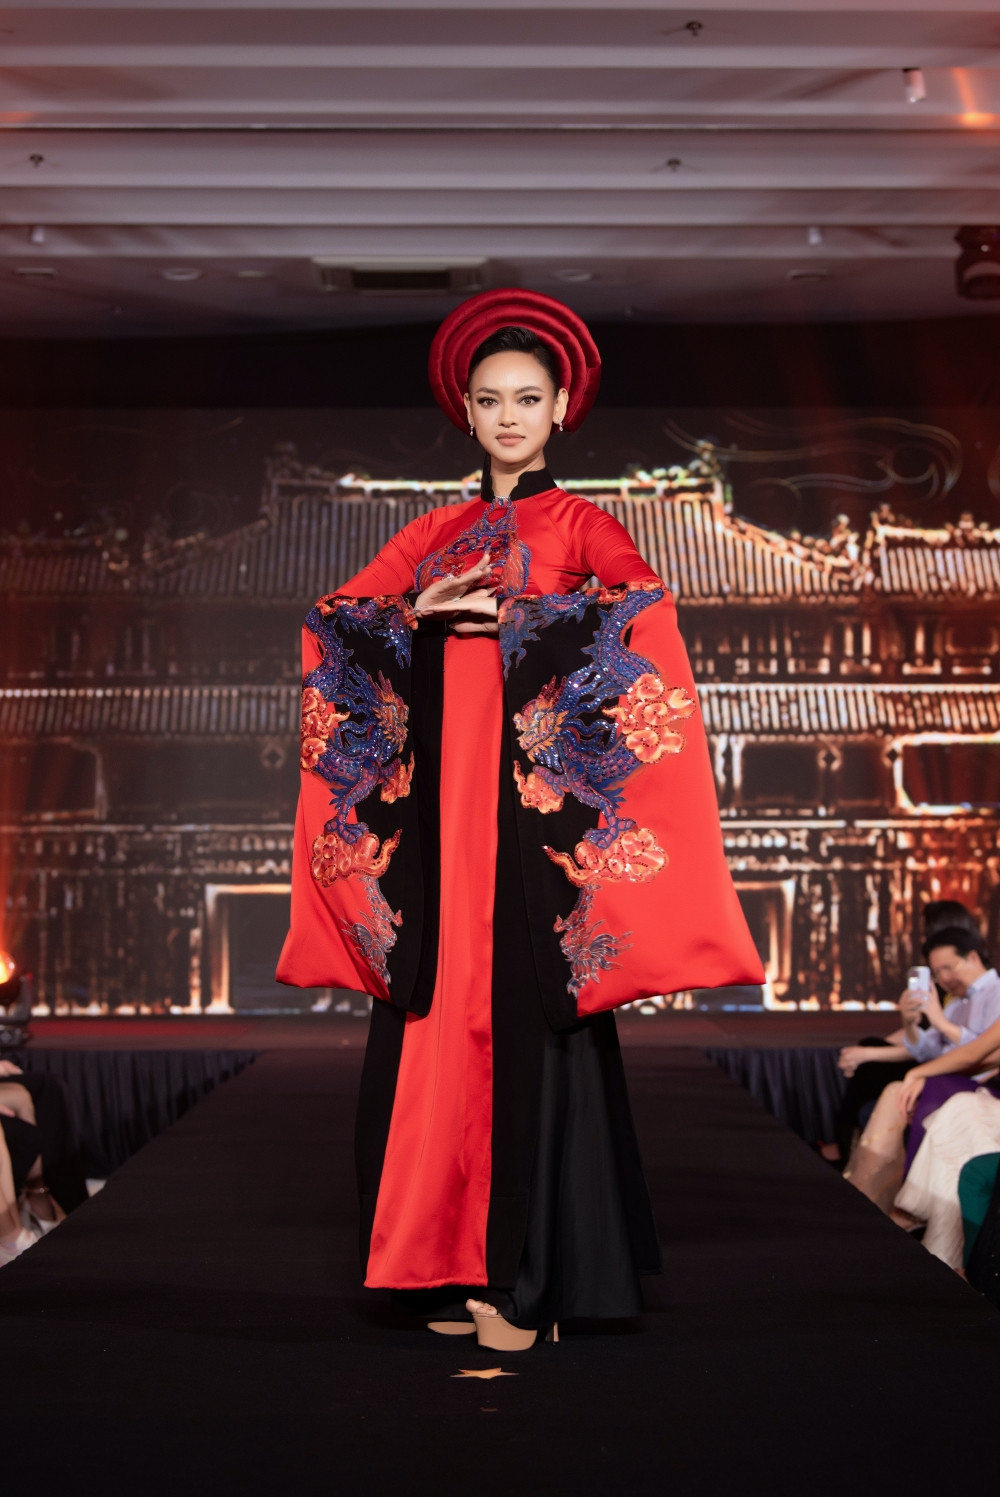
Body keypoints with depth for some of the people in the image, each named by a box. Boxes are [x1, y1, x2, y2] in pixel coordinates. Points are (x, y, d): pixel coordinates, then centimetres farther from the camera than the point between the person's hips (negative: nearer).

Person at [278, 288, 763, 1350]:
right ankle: (450, 1264, 9)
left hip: (536, 801, -4)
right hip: (435, 798, 4)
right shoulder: (433, 536, 19)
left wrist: (506, 617, -12)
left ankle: (525, 1276, -3)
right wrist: (419, 613, -7)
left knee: (523, 1015, -8)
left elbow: (640, 606, -13)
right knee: (436, 1019, 0)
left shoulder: (579, 524, 8)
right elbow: (334, 622, 11)